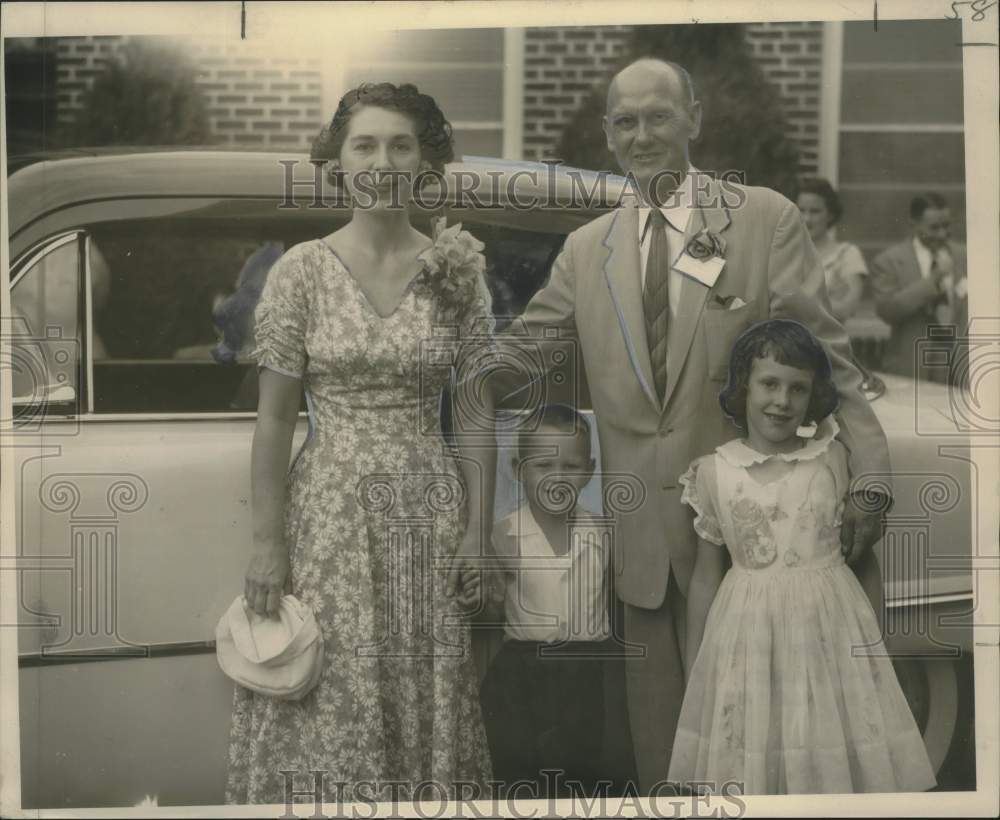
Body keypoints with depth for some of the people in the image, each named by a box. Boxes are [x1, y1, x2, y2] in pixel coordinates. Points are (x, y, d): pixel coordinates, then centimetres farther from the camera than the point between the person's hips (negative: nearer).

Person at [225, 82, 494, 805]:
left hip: (430, 509, 1)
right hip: (329, 509, -1)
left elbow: (475, 415, 2)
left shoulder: (457, 270, 0)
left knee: (425, 703, 10)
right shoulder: (302, 270, -3)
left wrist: (479, 531, -1)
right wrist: (267, 543, -6)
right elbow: (274, 418, -3)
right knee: (329, 699, 5)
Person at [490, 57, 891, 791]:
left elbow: (821, 356, -6)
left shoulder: (766, 218, -1)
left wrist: (869, 476, -16)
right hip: (641, 527, 3)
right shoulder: (587, 247, 9)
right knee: (656, 707, 13)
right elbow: (518, 351, 10)